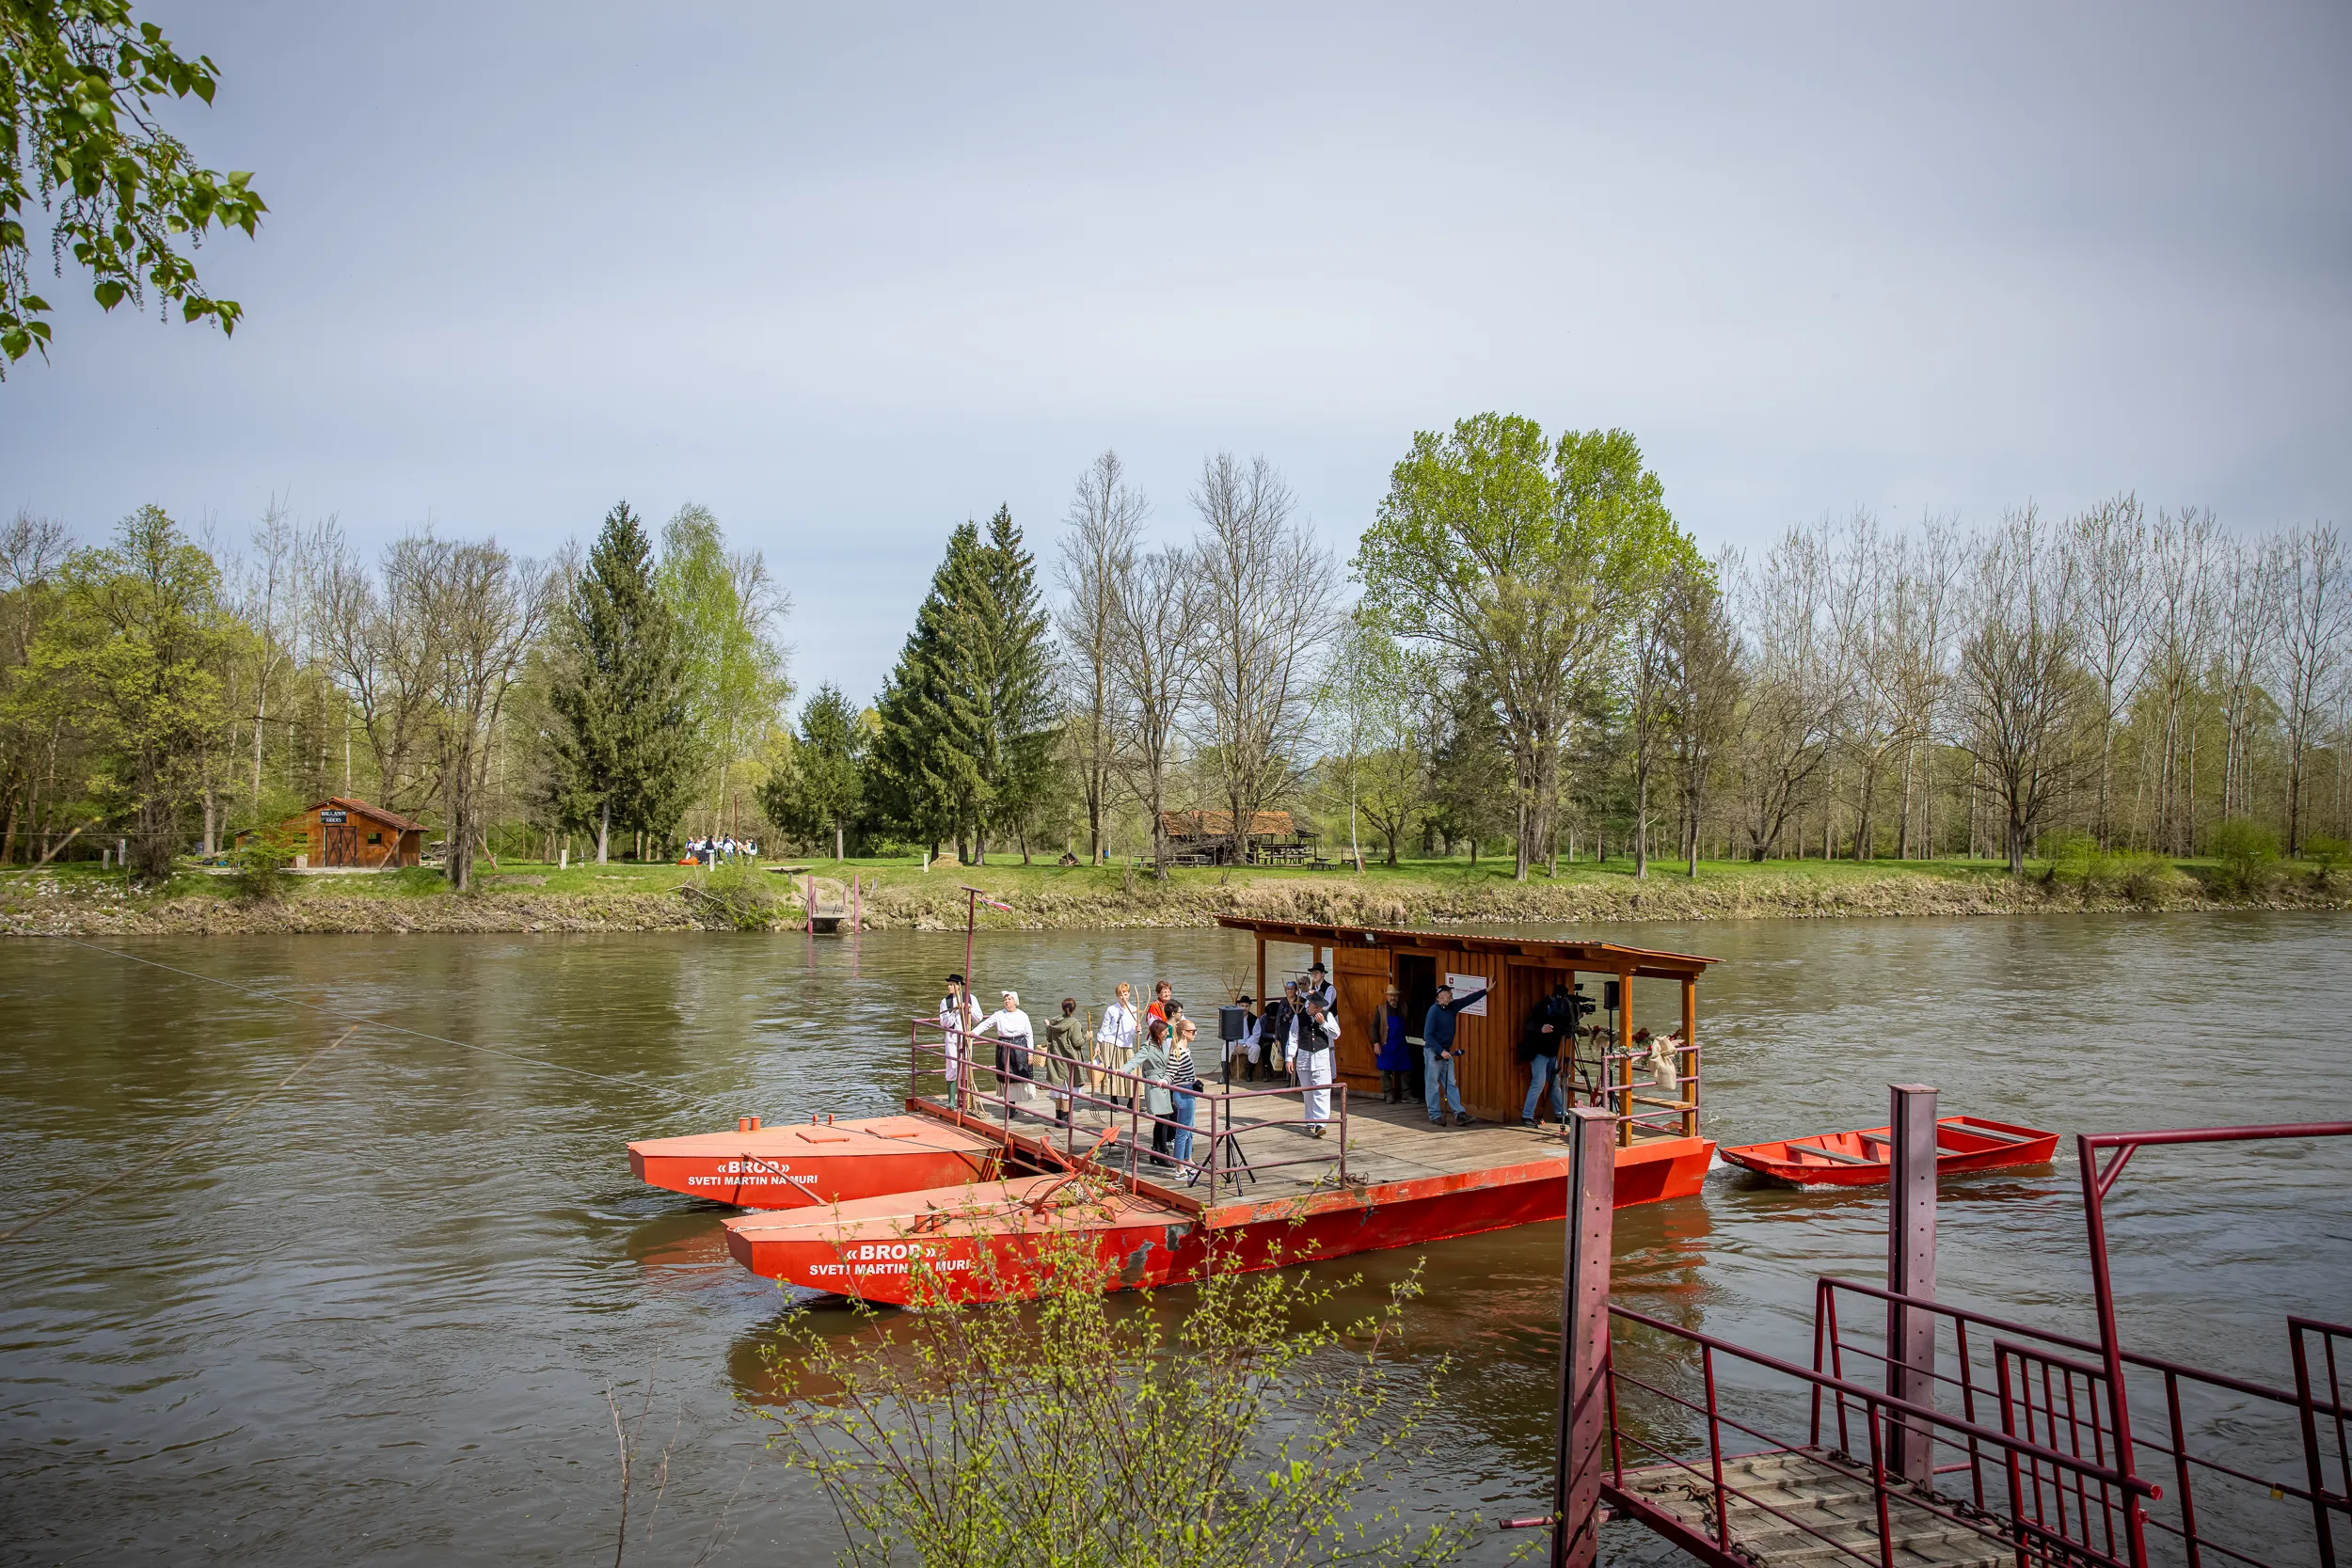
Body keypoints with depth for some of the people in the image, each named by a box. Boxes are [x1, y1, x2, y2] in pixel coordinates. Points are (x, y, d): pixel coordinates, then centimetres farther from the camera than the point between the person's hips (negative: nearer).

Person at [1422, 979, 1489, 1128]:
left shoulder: (1452, 1007, 4)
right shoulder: (1434, 1010, -17)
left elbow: (1469, 999, 12)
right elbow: (1428, 1035, -19)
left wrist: (1486, 990, 8)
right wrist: (1441, 1051, -24)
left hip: (1446, 1051, 8)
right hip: (1433, 1051, -7)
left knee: (1451, 1084, 5)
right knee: (1433, 1085, -1)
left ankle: (1459, 1113, 2)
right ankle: (1435, 1115, 4)